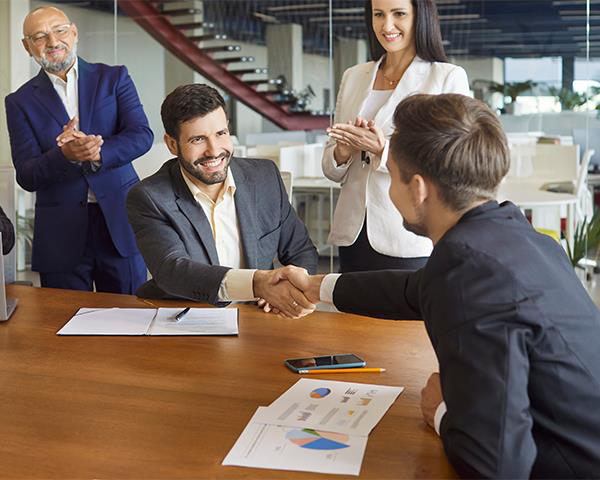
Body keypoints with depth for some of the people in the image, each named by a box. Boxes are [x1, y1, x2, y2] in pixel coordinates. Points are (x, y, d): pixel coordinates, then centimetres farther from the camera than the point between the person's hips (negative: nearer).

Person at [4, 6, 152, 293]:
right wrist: (65, 155, -24)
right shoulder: (20, 102, 5)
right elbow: (26, 177, -3)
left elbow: (142, 135, -6)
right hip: (60, 234, 0)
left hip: (120, 221, 0)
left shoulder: (114, 78, 6)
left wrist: (97, 154, -24)